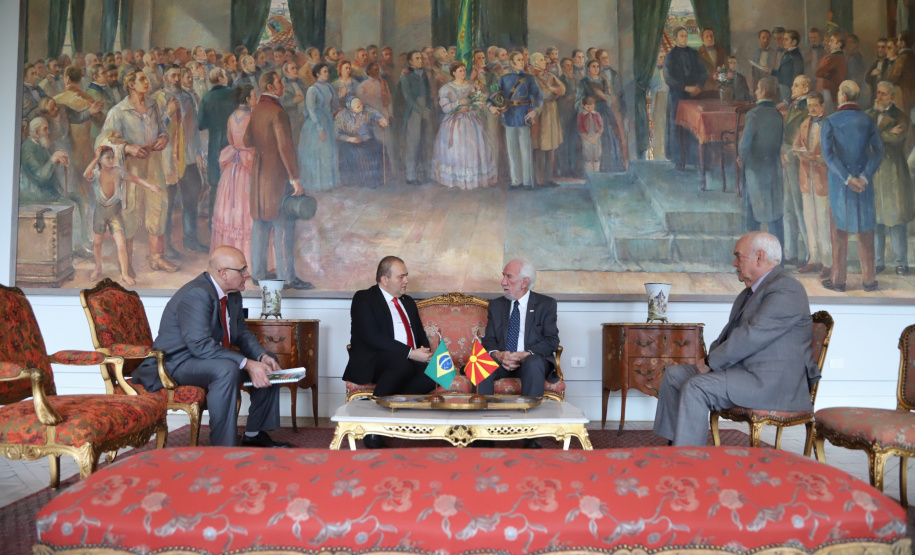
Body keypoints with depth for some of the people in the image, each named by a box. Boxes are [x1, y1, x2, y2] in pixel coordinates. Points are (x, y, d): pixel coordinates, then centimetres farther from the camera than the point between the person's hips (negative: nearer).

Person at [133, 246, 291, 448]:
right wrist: (246, 364, -36)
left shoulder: (233, 295, 5)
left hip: (215, 357, 10)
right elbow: (201, 345, -33)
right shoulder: (197, 294, -25)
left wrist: (262, 356, -8)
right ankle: (224, 448, -30)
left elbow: (242, 333, 12)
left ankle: (254, 434, 14)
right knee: (226, 370, -37)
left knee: (268, 363, 9)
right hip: (176, 363, -10)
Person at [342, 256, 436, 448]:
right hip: (371, 364, -6)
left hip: (410, 361, 6)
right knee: (402, 365, -38)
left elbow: (421, 335, 23)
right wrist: (410, 353, -20)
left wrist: (425, 351, -2)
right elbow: (372, 338, -13)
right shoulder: (364, 299, 0)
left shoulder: (408, 302, 23)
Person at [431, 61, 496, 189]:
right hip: (454, 124, -2)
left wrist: (468, 107, -14)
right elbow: (445, 107, -10)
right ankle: (455, 178, 3)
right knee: (455, 149, -4)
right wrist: (460, 102, -13)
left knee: (473, 149, -3)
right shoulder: (447, 88, -1)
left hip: (472, 122, 2)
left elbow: (480, 103, 1)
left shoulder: (473, 86, 6)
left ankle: (476, 177, 4)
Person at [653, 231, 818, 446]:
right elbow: (731, 333, 21)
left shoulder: (786, 289, -14)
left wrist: (711, 362, -16)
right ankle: (672, 445, 8)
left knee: (696, 387, -26)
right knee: (674, 375, 5)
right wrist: (710, 358, 1)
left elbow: (752, 335, -23)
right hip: (742, 368, 10)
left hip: (773, 381, -10)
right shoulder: (751, 291, 19)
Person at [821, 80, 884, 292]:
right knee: (865, 231, 9)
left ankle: (838, 279, 9)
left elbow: (827, 153, -15)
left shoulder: (830, 121, -5)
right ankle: (869, 279, 14)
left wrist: (847, 178, -15)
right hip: (864, 182, 2)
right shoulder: (868, 121, 2)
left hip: (839, 181, -2)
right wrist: (864, 177, -12)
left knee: (839, 230, 6)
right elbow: (879, 151, -7)